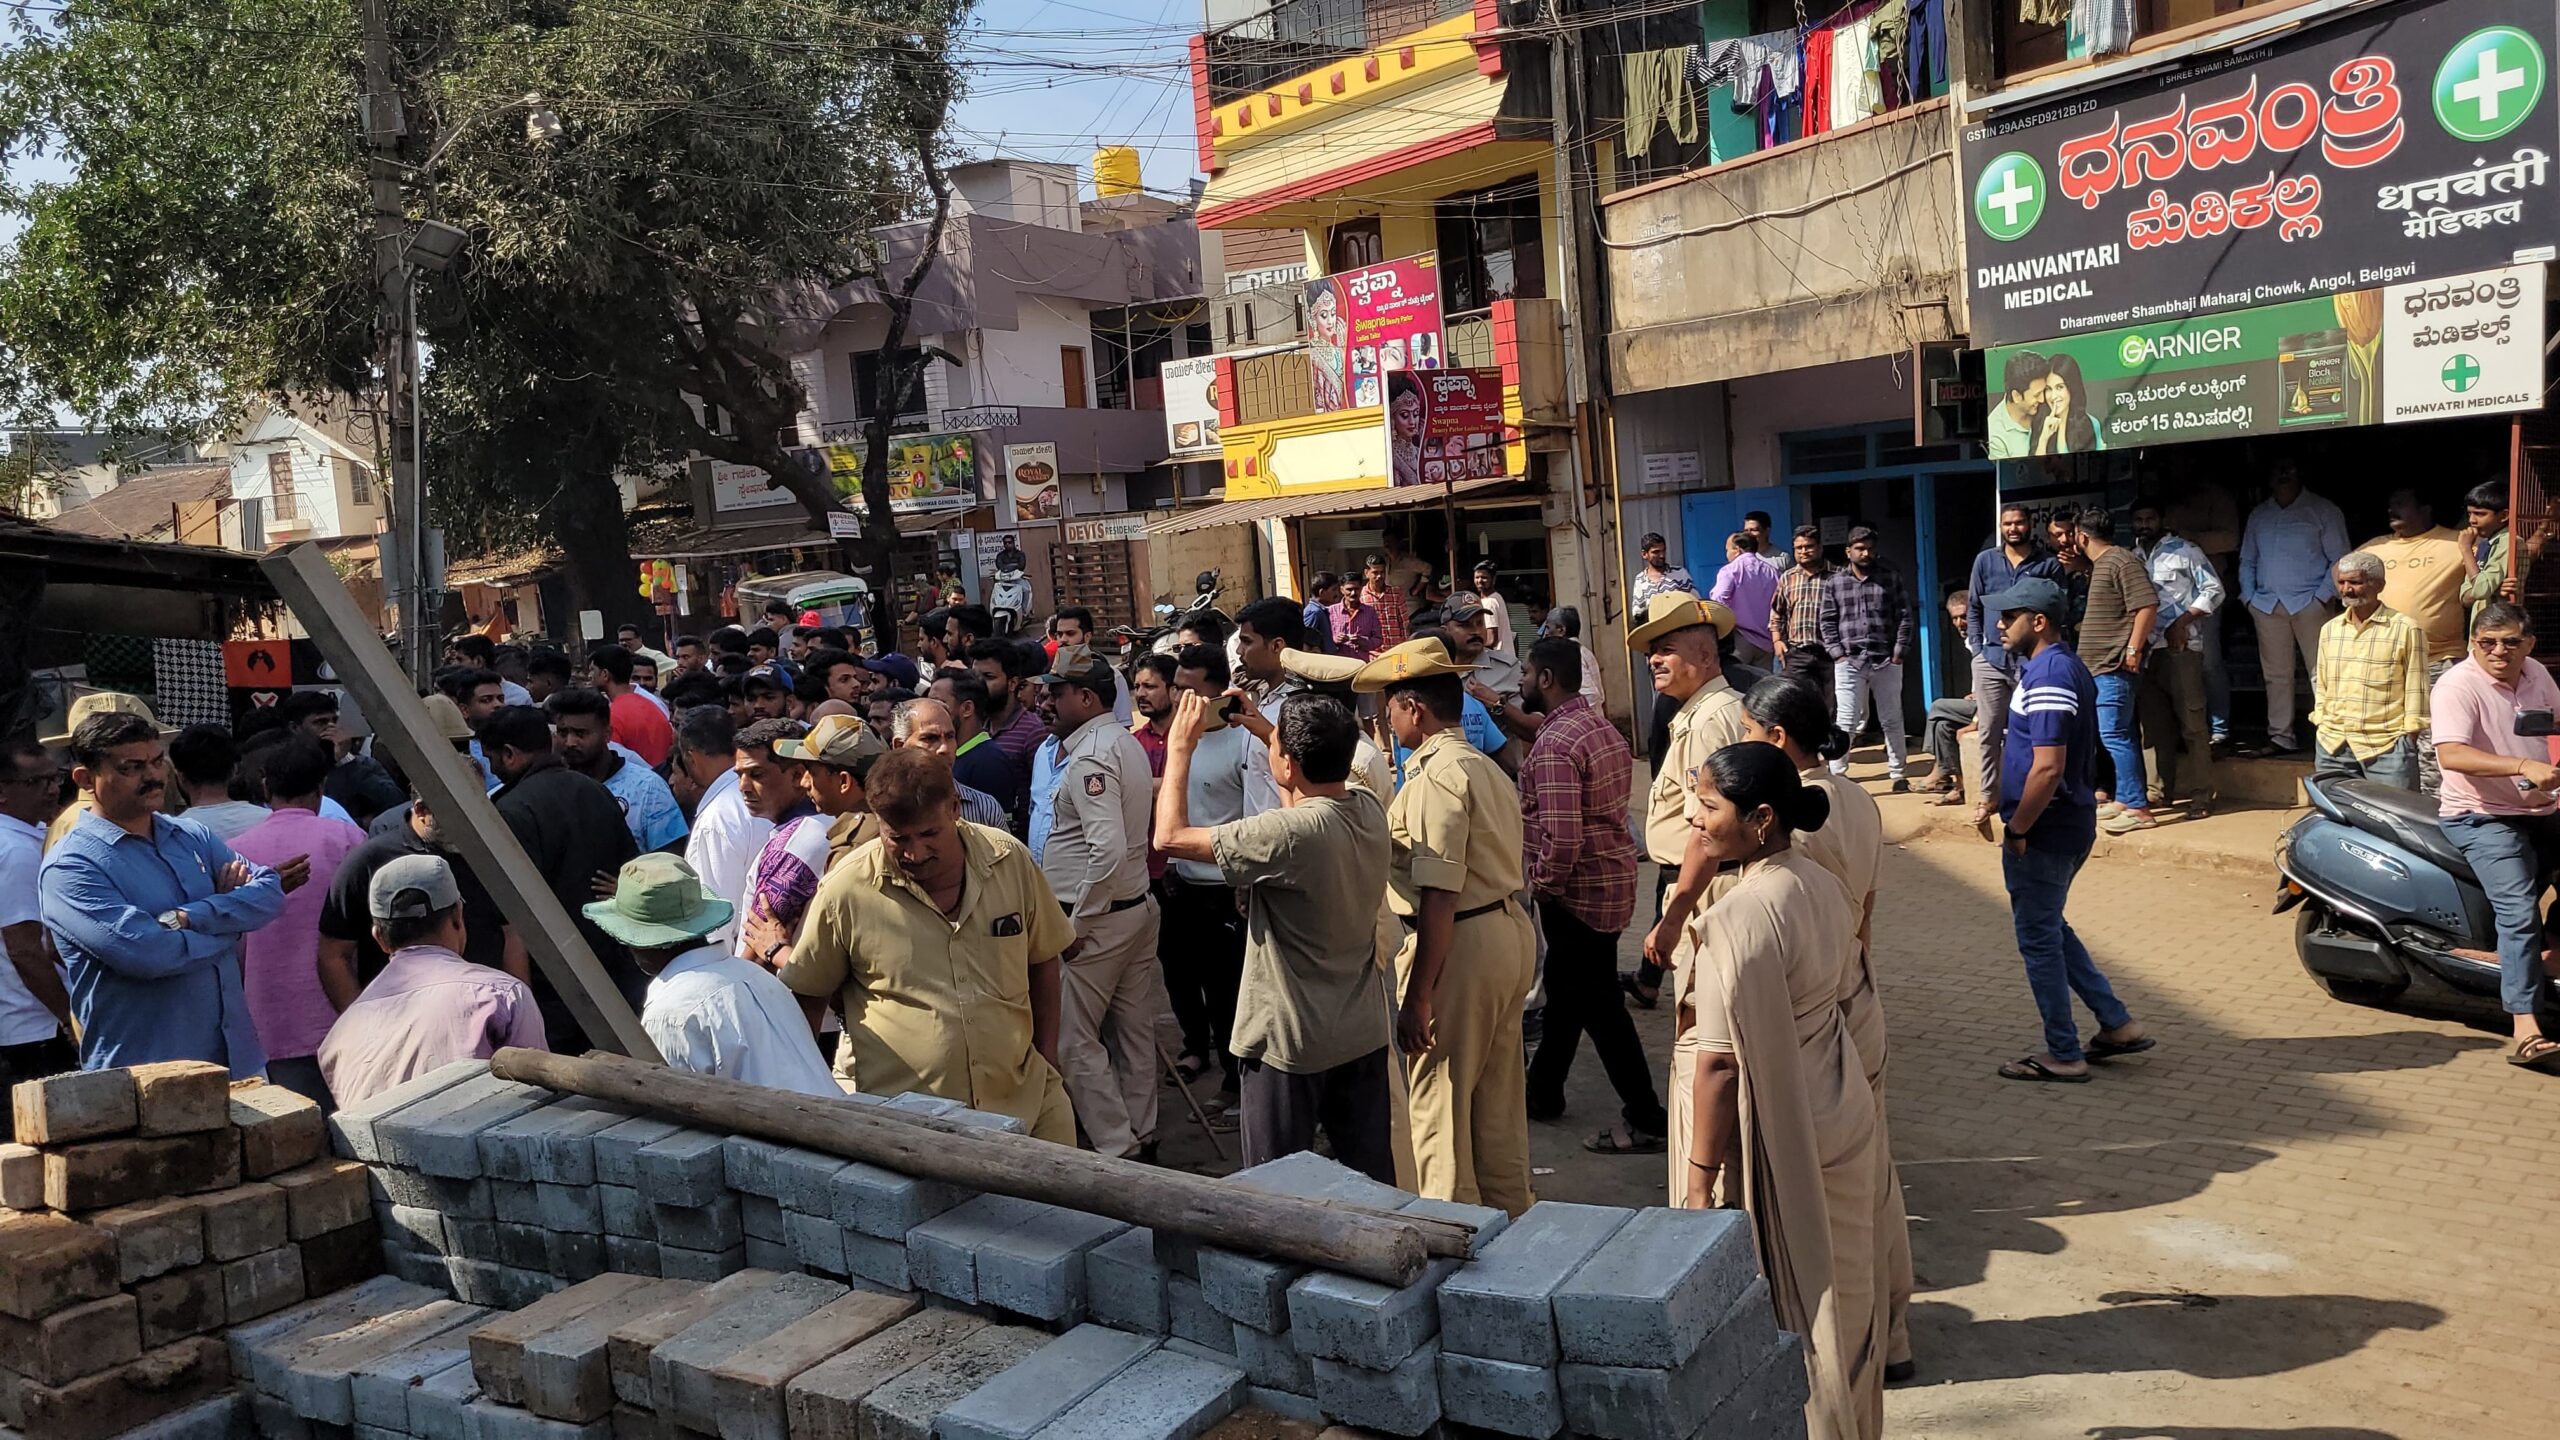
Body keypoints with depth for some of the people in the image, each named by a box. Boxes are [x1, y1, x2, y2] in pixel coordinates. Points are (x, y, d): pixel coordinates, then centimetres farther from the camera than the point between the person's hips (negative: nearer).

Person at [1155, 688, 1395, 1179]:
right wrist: (1266, 731, 18)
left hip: (1290, 1045, -7)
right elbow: (1323, 783, 22)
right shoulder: (1370, 810, -4)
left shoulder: (1288, 834, -27)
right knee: (1373, 1180, 17)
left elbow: (1170, 836, -19)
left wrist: (1180, 747, -8)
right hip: (1363, 1033, 7)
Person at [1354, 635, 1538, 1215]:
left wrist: (1418, 994, -22)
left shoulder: (1434, 776, -17)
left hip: (1460, 944, -10)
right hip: (1510, 929, 10)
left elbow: (1439, 896, -23)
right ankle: (1509, 1222, 34)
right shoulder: (1487, 767, 13)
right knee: (1498, 1100, 21)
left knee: (1438, 1107, 2)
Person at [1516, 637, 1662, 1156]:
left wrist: (1544, 886, -12)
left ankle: (1645, 1121, 9)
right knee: (1566, 988, 21)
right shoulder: (1602, 725, 7)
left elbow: (1562, 837, -28)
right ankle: (1543, 1091, 36)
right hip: (1613, 876, 10)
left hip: (1577, 889, -10)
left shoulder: (1555, 746, -23)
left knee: (1597, 1004, 1)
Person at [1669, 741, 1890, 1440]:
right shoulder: (1824, 885, 0)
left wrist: (1700, 1179, -18)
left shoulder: (1739, 917, -25)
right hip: (1841, 1120, 8)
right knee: (1839, 1297, 21)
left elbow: (1722, 1062, -24)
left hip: (1773, 1142, -8)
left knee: (1783, 1312, 8)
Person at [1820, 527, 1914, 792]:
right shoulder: (1834, 582, 6)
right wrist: (1838, 653, -5)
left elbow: (1904, 616, 3)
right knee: (1846, 721, -3)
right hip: (1849, 663, -1)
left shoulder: (1891, 577, 5)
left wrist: (1899, 652, -4)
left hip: (1886, 662, 1)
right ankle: (1836, 775, 0)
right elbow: (1828, 621, 5)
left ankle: (1898, 773, 19)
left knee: (1892, 720, 9)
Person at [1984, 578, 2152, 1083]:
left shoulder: (2048, 677, -22)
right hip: (2071, 819, 10)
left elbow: (2047, 768, -27)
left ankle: (2063, 1055, 12)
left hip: (2045, 829, -10)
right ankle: (2117, 1024, 26)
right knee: (2050, 928, 22)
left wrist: (2017, 830, -18)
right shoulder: (2069, 668, 11)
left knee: (2038, 937, 2)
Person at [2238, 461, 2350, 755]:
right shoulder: (2259, 515, 17)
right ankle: (2280, 737, 13)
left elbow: (2339, 560, -1)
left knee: (2321, 673, -6)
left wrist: (2324, 596, -10)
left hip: (2309, 603, -4)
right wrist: (2250, 596, 8)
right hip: (2268, 606, 4)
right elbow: (2247, 561, 21)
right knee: (2276, 675, 7)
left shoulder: (2322, 511, 3)